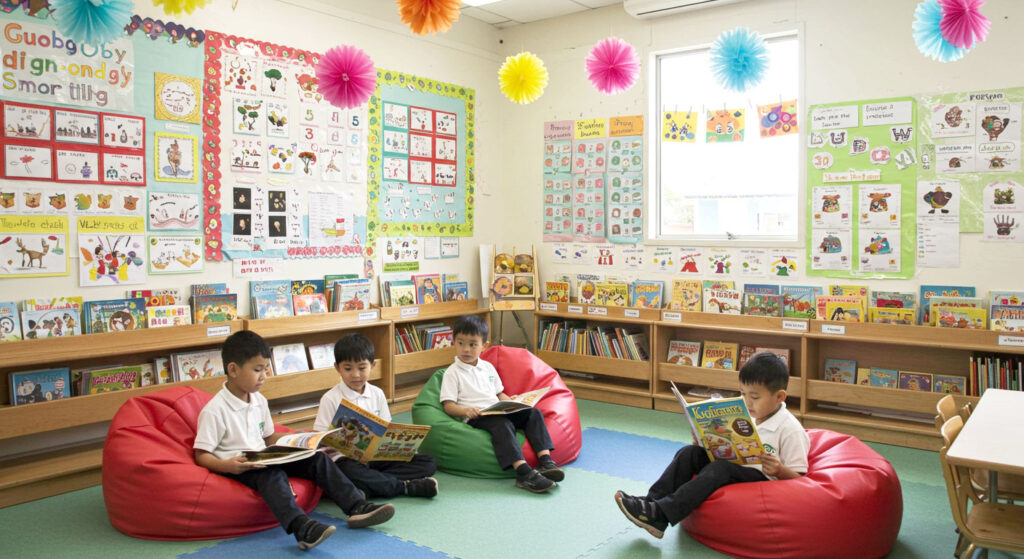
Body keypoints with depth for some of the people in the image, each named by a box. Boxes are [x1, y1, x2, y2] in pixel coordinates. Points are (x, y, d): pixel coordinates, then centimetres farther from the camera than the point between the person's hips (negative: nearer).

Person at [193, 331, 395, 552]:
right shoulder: (214, 411, -12)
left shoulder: (259, 401, 11)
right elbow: (201, 456, -11)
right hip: (235, 468, -7)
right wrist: (225, 465, -29)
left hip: (263, 461, 8)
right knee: (273, 474, -38)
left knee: (317, 458, -9)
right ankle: (302, 527, -59)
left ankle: (357, 507, -16)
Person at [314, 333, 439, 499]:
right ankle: (406, 486, -21)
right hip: (346, 459, -5)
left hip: (376, 456, 5)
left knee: (429, 463, -10)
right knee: (352, 473, -41)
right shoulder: (331, 399, -1)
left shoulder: (377, 394, 12)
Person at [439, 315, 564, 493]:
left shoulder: (487, 367, 22)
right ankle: (523, 472, -49)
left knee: (533, 413, -15)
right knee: (502, 424, -36)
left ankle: (545, 460, -27)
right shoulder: (452, 372, 4)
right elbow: (448, 406, -3)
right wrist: (465, 411, -24)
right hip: (476, 417, -6)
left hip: (498, 412, 7)